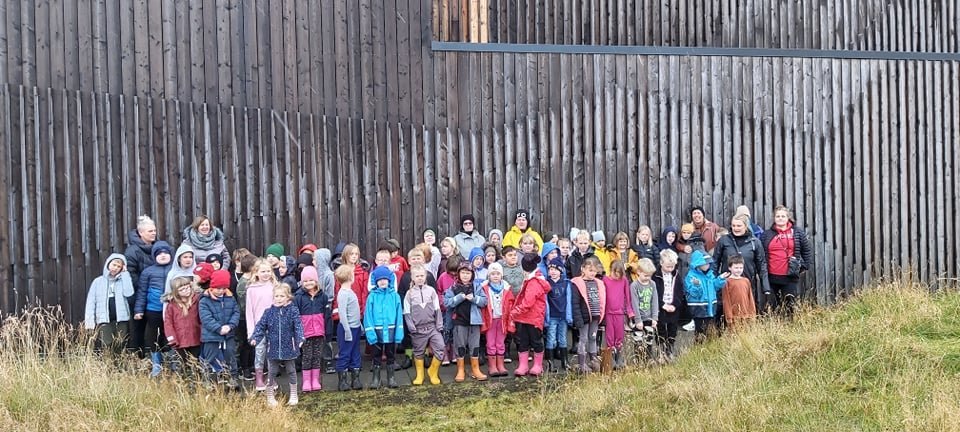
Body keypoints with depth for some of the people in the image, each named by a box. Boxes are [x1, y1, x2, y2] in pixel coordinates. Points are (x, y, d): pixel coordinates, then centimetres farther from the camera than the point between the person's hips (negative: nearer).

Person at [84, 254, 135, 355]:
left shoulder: (123, 280, 11)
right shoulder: (98, 281, 10)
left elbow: (128, 293, -9)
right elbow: (91, 302, 6)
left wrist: (125, 273, -1)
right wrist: (89, 320, -5)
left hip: (121, 319, 1)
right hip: (104, 319, -1)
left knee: (120, 348, -1)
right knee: (107, 347, -13)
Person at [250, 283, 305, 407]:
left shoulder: (293, 311, -7)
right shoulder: (269, 312, -1)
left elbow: (298, 326, -13)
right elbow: (261, 326, 0)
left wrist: (300, 338, -28)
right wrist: (255, 337, -15)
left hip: (289, 347, -1)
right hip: (273, 348, 1)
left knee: (291, 371, 12)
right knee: (271, 372, 9)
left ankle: (293, 395, 26)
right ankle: (270, 396, 23)